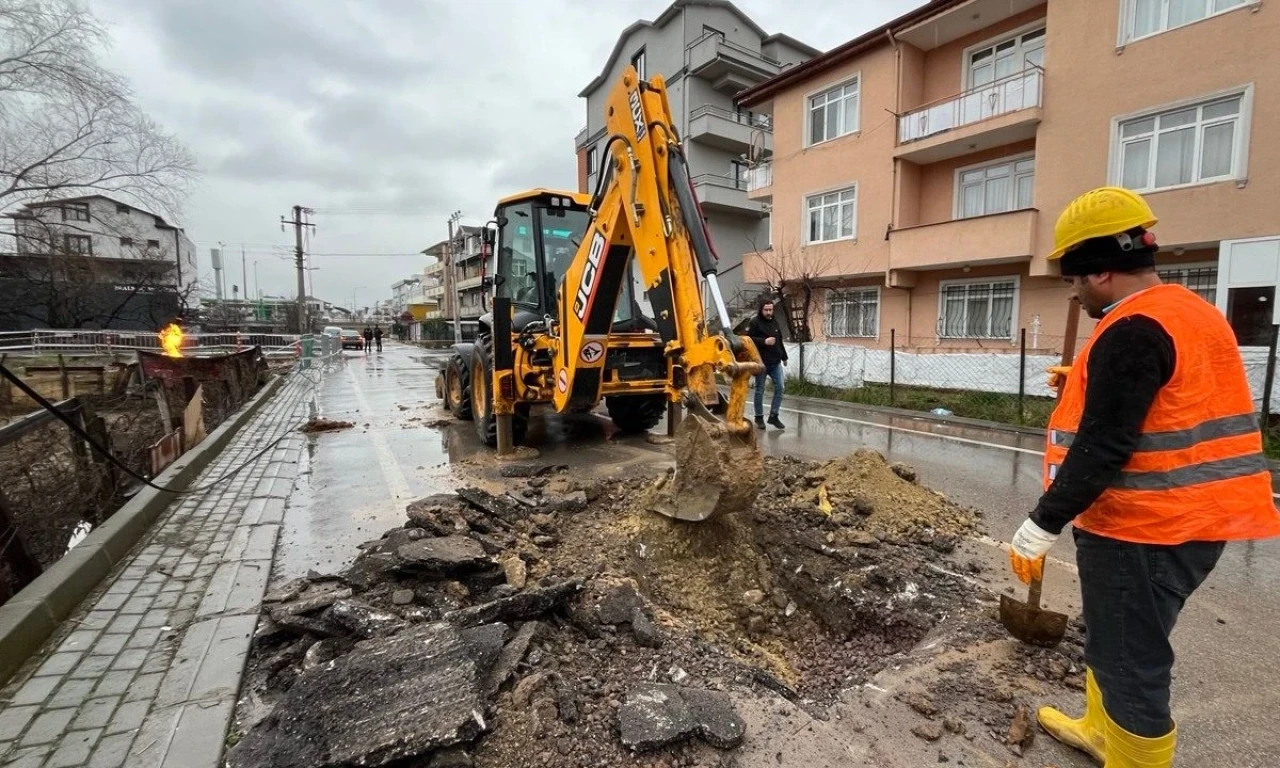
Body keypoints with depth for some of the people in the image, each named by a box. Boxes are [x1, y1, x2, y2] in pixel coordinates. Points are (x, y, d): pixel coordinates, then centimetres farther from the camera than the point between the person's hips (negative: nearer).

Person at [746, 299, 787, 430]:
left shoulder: (775, 322, 14)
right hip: (761, 362, -6)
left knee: (779, 388, 2)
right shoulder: (755, 322, -7)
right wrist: (764, 341, -24)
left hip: (776, 362, 6)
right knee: (760, 389, 4)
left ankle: (773, 416, 13)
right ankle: (759, 417, 16)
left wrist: (784, 357, 24)